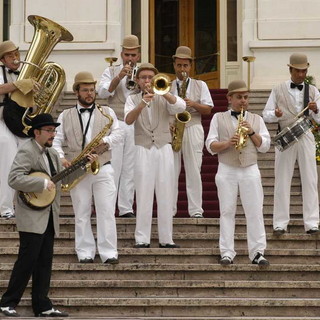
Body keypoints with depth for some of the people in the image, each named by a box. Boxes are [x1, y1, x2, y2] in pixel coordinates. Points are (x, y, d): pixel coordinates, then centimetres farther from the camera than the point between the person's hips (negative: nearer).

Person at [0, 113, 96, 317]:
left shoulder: (52, 153, 17)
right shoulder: (27, 152, -12)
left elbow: (64, 177, 21)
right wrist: (43, 183, -24)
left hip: (49, 217, 9)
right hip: (32, 217, -8)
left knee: (45, 262, 8)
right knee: (28, 260, -7)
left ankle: (42, 306, 13)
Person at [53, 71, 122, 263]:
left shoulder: (107, 112, 11)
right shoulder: (65, 116, 11)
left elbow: (118, 134, 2)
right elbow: (56, 141, 4)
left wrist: (106, 141, -19)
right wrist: (61, 158, -14)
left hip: (103, 169, 0)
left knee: (106, 212, -7)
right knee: (82, 214, 2)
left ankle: (109, 253, -5)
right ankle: (85, 254, 7)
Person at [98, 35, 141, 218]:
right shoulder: (111, 71, 13)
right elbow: (103, 92, -3)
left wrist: (139, 85, -15)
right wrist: (119, 77, -14)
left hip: (136, 125, 1)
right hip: (115, 123, -1)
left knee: (130, 169, -1)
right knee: (112, 166, -7)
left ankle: (126, 208, 1)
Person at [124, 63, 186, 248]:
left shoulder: (164, 98, 12)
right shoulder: (133, 99, 11)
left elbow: (181, 106, -9)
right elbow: (128, 120, -8)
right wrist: (143, 103, -22)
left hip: (164, 149, 1)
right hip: (143, 150, -1)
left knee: (166, 196, 0)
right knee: (144, 196, -5)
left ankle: (166, 239, 4)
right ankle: (142, 239, -4)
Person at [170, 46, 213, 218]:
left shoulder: (200, 85, 13)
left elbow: (208, 109, 6)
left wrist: (193, 104, -12)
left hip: (192, 128, -1)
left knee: (194, 170, -4)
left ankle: (196, 210, -4)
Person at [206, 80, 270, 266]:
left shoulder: (256, 120, 14)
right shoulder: (219, 118, 11)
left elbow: (265, 146, 7)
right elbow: (210, 146, 3)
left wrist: (251, 132, -7)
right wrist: (227, 143, -15)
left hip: (250, 170, 1)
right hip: (226, 170, 0)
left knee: (255, 212, -5)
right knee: (227, 211, 0)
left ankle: (257, 252, -3)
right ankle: (227, 253, 2)